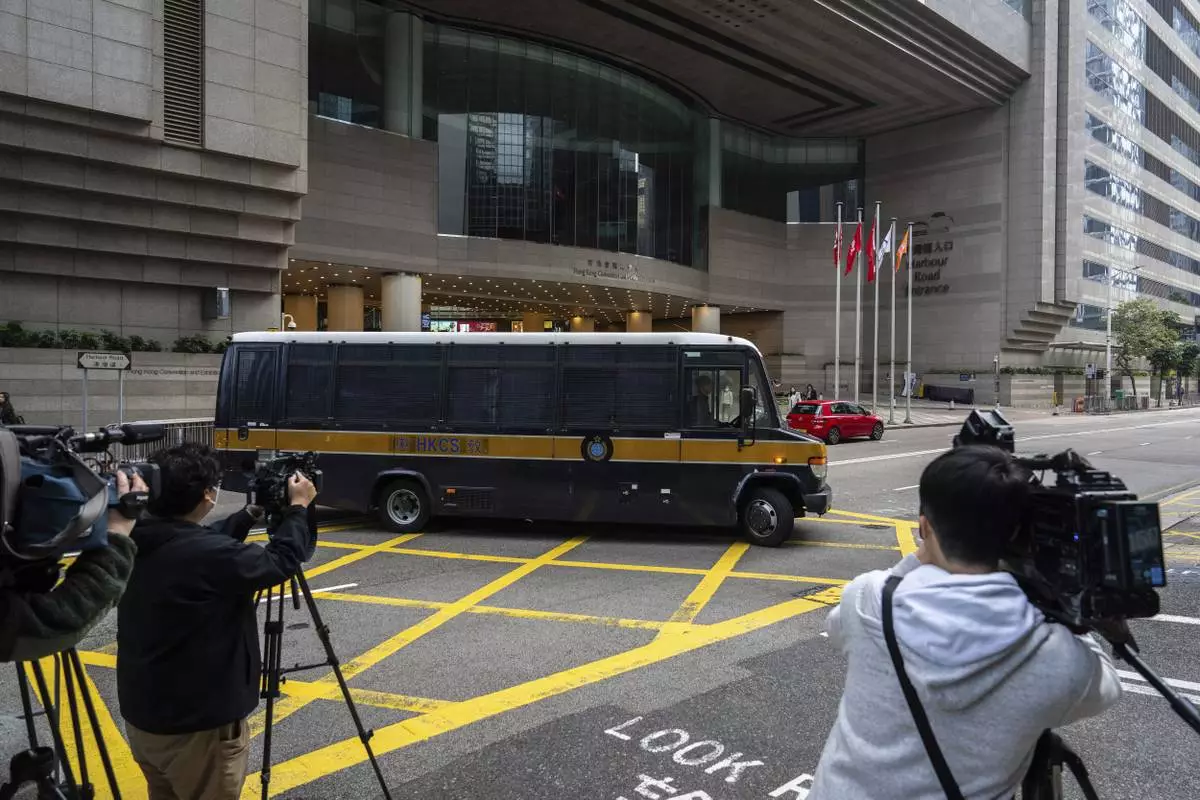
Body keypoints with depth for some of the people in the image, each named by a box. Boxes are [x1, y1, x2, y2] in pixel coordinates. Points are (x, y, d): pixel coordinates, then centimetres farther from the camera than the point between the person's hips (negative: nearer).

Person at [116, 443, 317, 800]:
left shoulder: (138, 545, -3)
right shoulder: (205, 555, -28)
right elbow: (281, 562, -14)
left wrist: (252, 512, 17)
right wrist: (298, 507, 0)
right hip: (198, 727, -8)